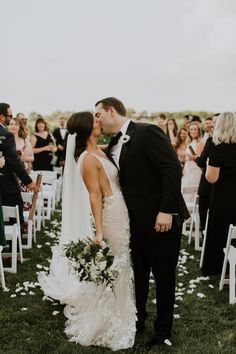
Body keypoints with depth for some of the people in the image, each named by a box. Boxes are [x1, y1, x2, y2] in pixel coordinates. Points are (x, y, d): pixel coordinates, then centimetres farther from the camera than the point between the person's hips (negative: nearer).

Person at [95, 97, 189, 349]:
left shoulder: (148, 132, -13)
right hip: (136, 221, 6)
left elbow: (173, 169, -19)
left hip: (162, 219, -6)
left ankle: (163, 332, 27)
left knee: (164, 276, 9)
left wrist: (166, 211, -22)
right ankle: (137, 322, 35)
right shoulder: (112, 147, 10)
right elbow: (121, 184, 11)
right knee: (138, 275, 15)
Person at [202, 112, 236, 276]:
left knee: (219, 233, 11)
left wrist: (209, 164, -3)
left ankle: (215, 268, 24)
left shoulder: (218, 150, -18)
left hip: (222, 199, -4)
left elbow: (211, 178, -19)